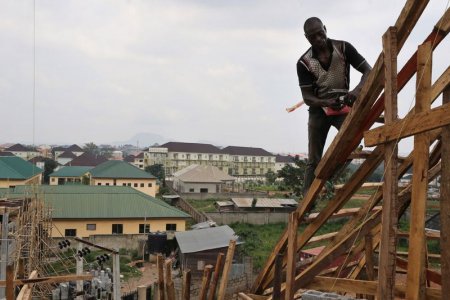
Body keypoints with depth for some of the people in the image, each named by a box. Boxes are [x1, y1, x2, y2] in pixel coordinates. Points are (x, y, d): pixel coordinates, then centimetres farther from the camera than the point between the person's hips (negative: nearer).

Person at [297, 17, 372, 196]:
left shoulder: (343, 48, -12)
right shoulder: (304, 63, -13)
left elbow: (368, 71, -13)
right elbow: (307, 97, -13)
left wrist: (357, 90, -34)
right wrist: (327, 103, -33)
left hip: (343, 106, 1)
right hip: (319, 109, 0)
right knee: (314, 159, -1)